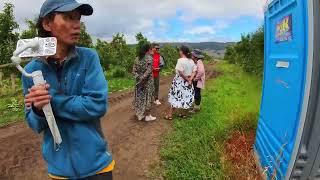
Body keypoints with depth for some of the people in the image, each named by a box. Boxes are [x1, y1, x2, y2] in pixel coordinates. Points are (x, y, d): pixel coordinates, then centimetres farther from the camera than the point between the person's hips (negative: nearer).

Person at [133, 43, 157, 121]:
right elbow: (149, 71, -20)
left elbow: (134, 70, 3)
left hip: (139, 81, 6)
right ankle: (147, 116, 14)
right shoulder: (149, 58, -13)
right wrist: (143, 79, -14)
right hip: (147, 81, -6)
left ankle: (139, 115, 24)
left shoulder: (137, 58, 7)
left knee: (140, 97, 14)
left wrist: (139, 78, -2)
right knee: (147, 97, 4)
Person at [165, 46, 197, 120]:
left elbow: (180, 73, -23)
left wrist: (187, 80, -12)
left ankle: (169, 115, 8)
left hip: (179, 81, -6)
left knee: (175, 97, 1)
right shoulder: (191, 61, 4)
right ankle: (184, 114, 24)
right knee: (186, 97, 14)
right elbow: (194, 71, 0)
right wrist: (190, 79, -11)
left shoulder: (180, 60, -17)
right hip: (187, 82, 6)